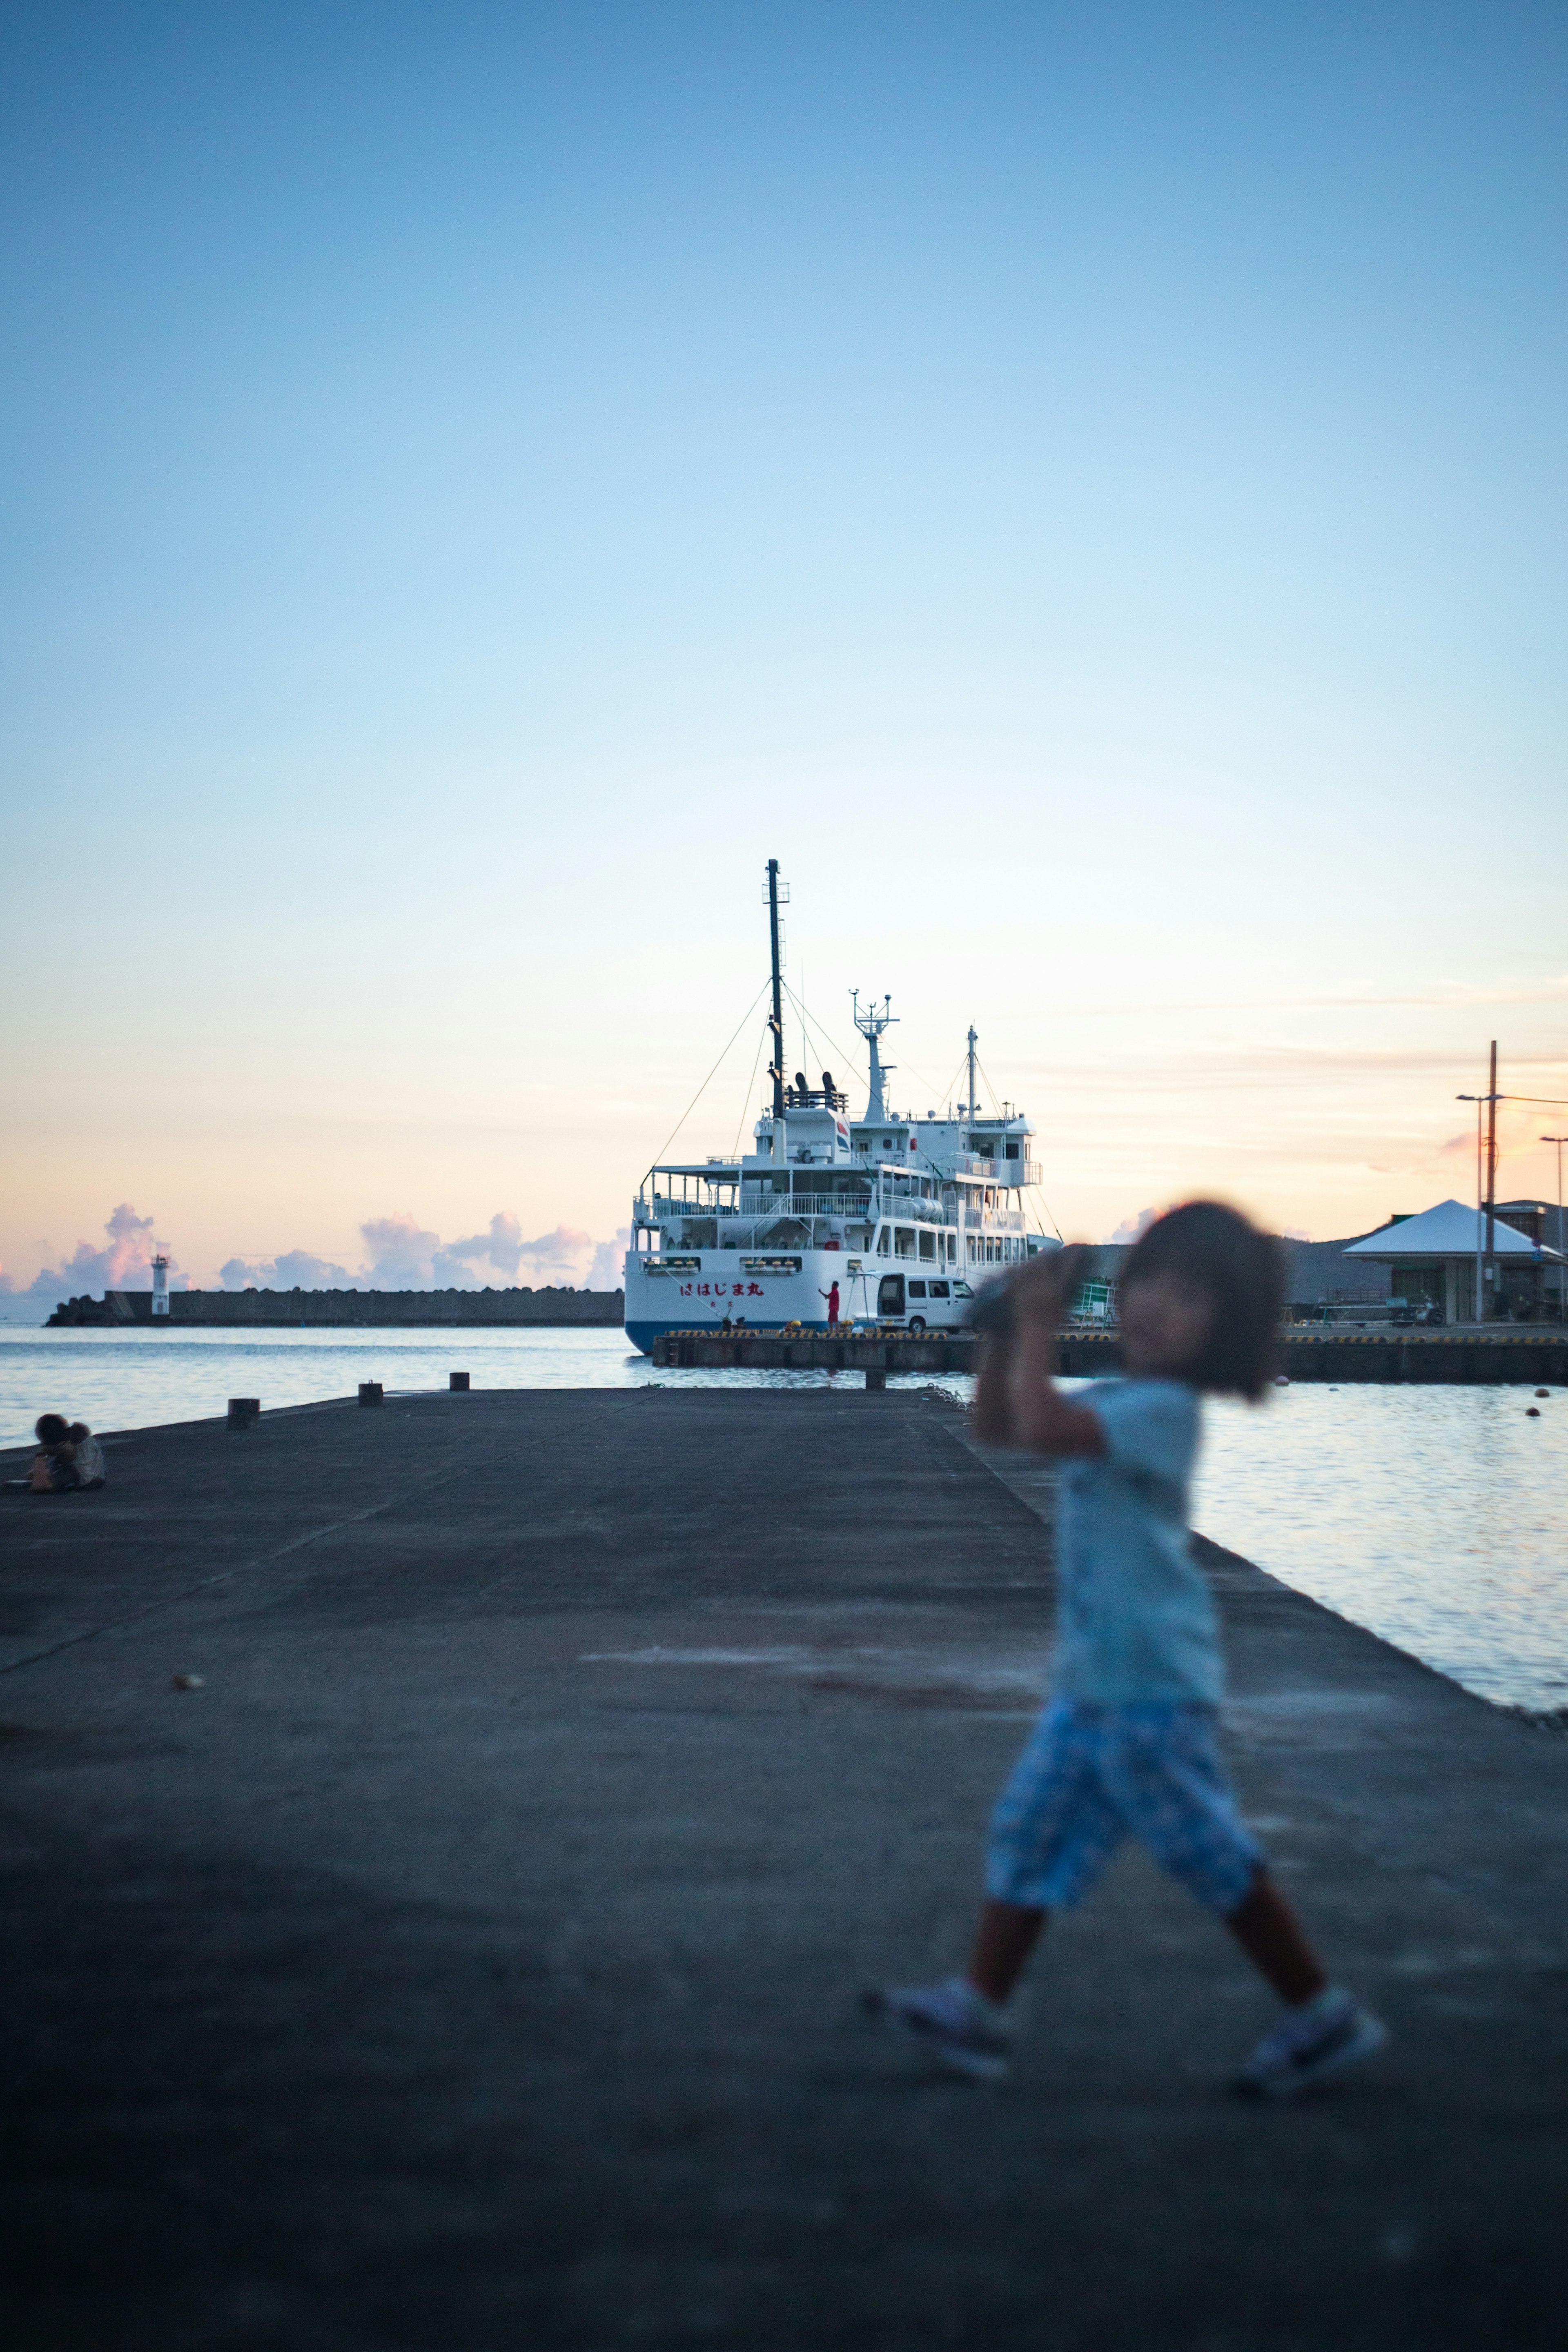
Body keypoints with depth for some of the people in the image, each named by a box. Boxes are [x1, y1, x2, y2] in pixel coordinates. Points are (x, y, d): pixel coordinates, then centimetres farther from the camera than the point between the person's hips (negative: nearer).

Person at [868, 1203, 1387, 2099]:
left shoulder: (1163, 1408, -18)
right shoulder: (1114, 1404, 11)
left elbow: (1042, 1427, -32)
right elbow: (997, 1424, 22)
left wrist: (1038, 1329, -19)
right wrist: (1005, 1334, 8)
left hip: (1153, 1687, -9)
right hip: (1092, 1681, 9)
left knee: (1215, 1855, -1)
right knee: (1032, 1830, 9)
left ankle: (1325, 2017, 11)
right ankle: (978, 2008, 16)